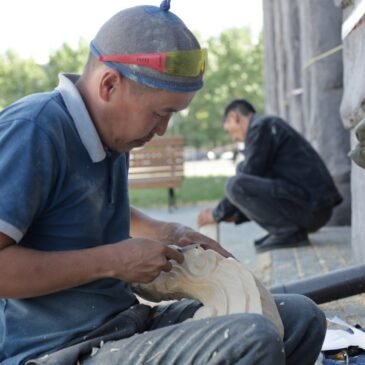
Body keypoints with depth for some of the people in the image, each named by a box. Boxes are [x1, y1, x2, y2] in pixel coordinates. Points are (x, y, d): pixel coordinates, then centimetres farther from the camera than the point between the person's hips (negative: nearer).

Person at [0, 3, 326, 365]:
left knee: (300, 316, 7)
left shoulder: (113, 133, 11)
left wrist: (163, 232, 14)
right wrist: (111, 261, -20)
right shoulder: (33, 129, -18)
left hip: (126, 322, 10)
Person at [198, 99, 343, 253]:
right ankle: (293, 230, 11)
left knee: (234, 185, -20)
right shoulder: (274, 125, 25)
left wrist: (217, 214, 3)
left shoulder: (262, 126, -5)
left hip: (309, 207, -10)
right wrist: (237, 215, 28)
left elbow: (245, 181, -9)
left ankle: (288, 232, -10)